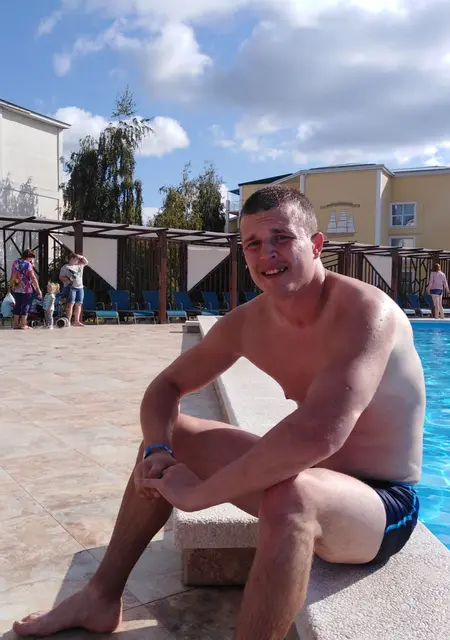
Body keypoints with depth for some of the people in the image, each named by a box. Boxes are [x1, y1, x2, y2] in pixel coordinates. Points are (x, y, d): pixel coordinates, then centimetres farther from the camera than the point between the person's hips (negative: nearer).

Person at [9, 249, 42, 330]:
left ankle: (15, 324, 17)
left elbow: (12, 276, 15)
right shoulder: (27, 264, -12)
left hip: (15, 288, 7)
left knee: (18, 305, 14)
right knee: (26, 306, 2)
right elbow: (33, 278, -17)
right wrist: (38, 289, -16)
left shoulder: (15, 263, 9)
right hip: (26, 289, -7)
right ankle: (23, 325, 3)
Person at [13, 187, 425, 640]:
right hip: (304, 478, 7)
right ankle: (102, 598, 17)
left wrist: (198, 492, -32)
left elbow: (318, 434, -42)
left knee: (290, 494, -41)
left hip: (384, 505, -6)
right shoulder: (247, 323, -6)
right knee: (168, 436, 5)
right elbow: (166, 387, 3)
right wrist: (158, 451, -18)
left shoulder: (365, 312, -27)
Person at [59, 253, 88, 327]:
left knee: (78, 304, 3)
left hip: (80, 287, 7)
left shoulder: (79, 266, 19)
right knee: (70, 304, -12)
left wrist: (81, 257, 14)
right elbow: (61, 277, -5)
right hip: (71, 287, -7)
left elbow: (86, 262, 31)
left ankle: (76, 321, 6)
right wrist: (68, 280, -20)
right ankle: (68, 321, -14)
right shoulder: (66, 267, 0)